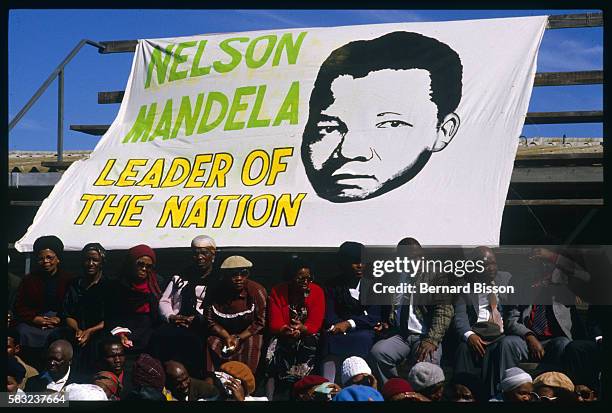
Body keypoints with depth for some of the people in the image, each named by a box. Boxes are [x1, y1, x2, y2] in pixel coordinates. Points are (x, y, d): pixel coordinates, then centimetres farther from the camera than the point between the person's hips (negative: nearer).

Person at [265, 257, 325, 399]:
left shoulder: (317, 291, -3)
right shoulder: (277, 292, -1)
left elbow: (315, 325, -7)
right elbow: (274, 324, -6)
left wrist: (302, 329, -29)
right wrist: (287, 330, -29)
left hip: (307, 336, 0)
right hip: (283, 337, 0)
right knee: (274, 351, -28)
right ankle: (269, 397, -32)